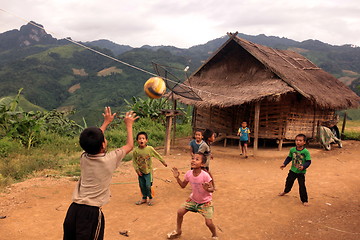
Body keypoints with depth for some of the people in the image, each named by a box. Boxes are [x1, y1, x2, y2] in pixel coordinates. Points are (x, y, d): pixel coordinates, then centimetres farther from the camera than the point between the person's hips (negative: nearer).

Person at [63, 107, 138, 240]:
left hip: (73, 209, 5)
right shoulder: (109, 159, -11)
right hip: (91, 212, -5)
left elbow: (93, 142, 23)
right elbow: (129, 145, 6)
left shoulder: (84, 158, 2)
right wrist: (129, 125, 19)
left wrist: (106, 122, 33)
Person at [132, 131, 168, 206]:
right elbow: (134, 161, -2)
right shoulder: (135, 151, -11)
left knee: (148, 185, -7)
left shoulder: (150, 149, -14)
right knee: (142, 186, 11)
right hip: (140, 172, 2)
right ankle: (144, 198, 30)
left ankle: (150, 198, 15)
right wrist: (137, 170, -7)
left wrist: (163, 162, 9)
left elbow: (157, 155, 0)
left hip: (148, 171, -2)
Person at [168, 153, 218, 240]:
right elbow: (183, 185, 0)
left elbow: (212, 189, -24)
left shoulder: (205, 175, -30)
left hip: (205, 202, -5)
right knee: (180, 212, 1)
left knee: (208, 222, -11)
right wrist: (177, 177, -14)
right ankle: (178, 231, 29)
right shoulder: (189, 173, -14)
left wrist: (207, 189, -46)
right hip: (193, 199, 5)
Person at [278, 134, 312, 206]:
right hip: (293, 170, 4)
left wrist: (303, 166, -31)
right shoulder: (292, 150, -5)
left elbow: (308, 161, -16)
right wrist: (284, 164, -1)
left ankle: (304, 200, 11)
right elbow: (289, 158, 7)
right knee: (288, 182, 22)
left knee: (302, 186, -4)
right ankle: (285, 191, 52)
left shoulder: (306, 151, -18)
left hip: (301, 172, -4)